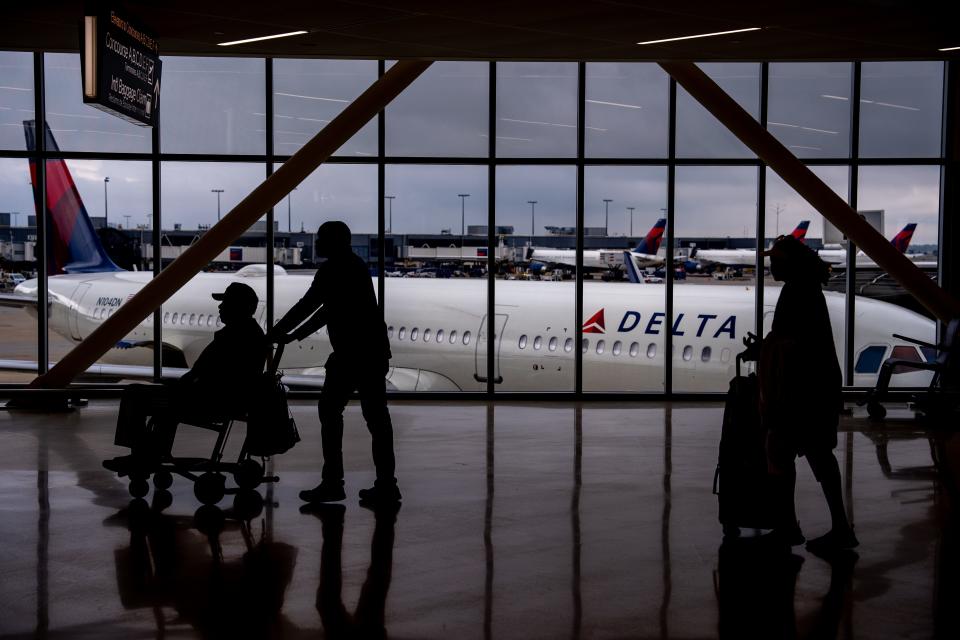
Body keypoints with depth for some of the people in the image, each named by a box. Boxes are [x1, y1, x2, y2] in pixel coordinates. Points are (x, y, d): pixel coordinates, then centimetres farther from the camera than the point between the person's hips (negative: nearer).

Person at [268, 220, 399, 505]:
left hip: (352, 351, -9)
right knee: (376, 415, 8)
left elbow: (306, 306, -11)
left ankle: (332, 483, -1)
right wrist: (293, 335, 24)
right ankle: (385, 485, 10)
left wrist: (275, 334, -2)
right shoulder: (354, 266, 20)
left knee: (330, 410, -1)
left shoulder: (335, 269, -9)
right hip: (373, 350, 9)